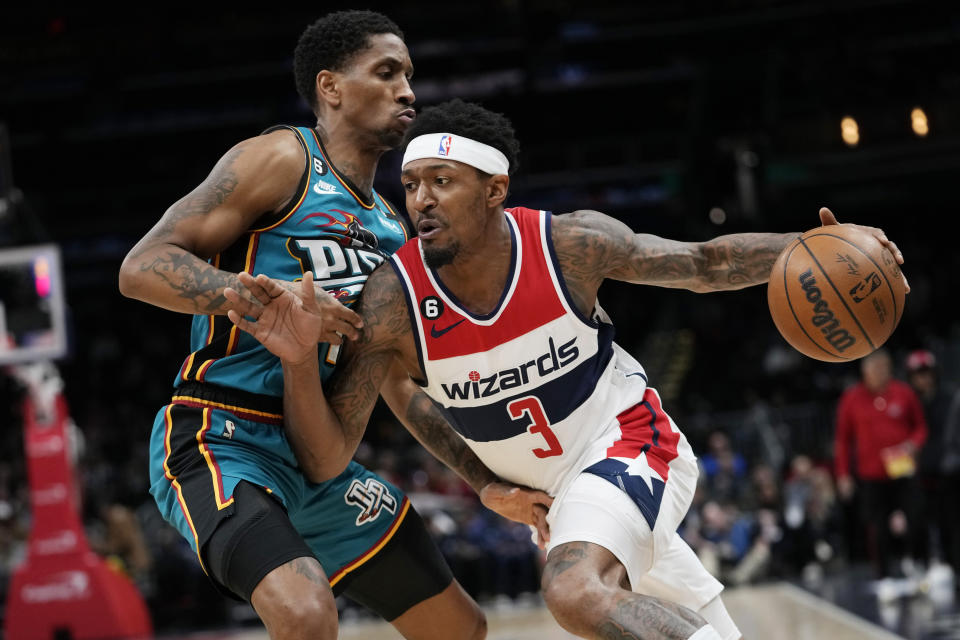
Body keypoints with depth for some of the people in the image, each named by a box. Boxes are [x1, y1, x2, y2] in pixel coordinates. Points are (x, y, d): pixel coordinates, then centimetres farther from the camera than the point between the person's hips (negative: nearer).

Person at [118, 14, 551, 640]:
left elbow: (403, 389, 25)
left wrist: (488, 483, 20)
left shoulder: (392, 230, 18)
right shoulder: (283, 160, -6)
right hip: (221, 442, -9)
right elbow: (142, 267, -14)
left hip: (318, 459, 9)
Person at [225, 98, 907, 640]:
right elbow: (327, 458, -20)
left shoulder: (569, 244, -22)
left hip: (627, 438, -4)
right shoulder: (392, 301, -20)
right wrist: (300, 360, -38)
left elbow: (706, 262, -8)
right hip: (559, 487, 5)